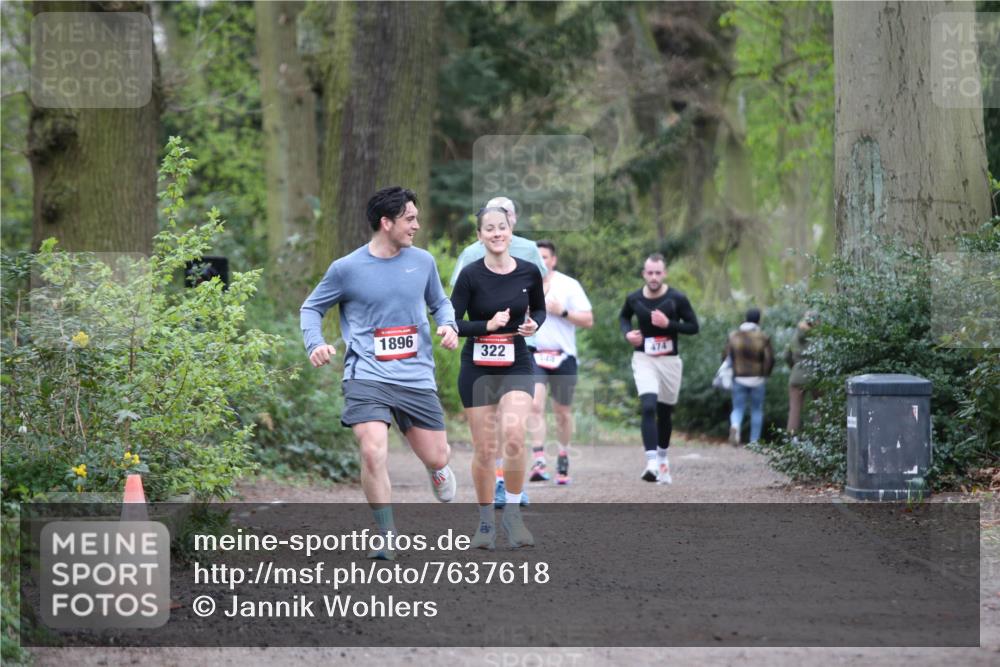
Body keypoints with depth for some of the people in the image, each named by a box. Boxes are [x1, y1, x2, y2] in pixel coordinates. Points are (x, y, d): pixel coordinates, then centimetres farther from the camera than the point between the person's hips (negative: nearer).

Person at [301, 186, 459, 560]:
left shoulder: (422, 262, 6)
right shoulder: (347, 269, -4)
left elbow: (439, 302, 22)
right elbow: (311, 308, 9)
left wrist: (448, 325, 0)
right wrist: (315, 344, -9)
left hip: (417, 378, 3)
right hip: (367, 376, -3)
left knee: (436, 459, 7)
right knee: (374, 453, -22)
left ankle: (437, 469, 48)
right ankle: (387, 538, -7)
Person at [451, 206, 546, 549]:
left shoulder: (529, 272, -3)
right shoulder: (471, 275, -9)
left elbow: (539, 309, 15)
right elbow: (451, 323, -9)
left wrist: (534, 324, -7)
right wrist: (488, 325, -21)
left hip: (516, 366, 1)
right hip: (478, 367, 0)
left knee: (513, 437, -21)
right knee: (484, 449, 3)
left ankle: (512, 514, -5)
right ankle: (485, 523, 20)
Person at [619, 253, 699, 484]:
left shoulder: (677, 299, -8)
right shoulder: (634, 299, -3)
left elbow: (693, 326, -4)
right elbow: (624, 316, 18)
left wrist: (668, 324, -20)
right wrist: (627, 333, -3)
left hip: (669, 360, 1)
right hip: (644, 359, -1)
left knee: (665, 413, 12)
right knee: (648, 407, -20)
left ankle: (663, 458, 33)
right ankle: (652, 462, -28)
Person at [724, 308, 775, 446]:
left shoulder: (734, 336, 2)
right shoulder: (763, 337, -5)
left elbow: (726, 356, -1)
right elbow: (770, 359, -8)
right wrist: (765, 374, 8)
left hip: (739, 378, 1)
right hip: (757, 379, -1)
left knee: (738, 408, 7)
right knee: (757, 410, 12)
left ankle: (735, 426, -24)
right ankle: (754, 441, 12)